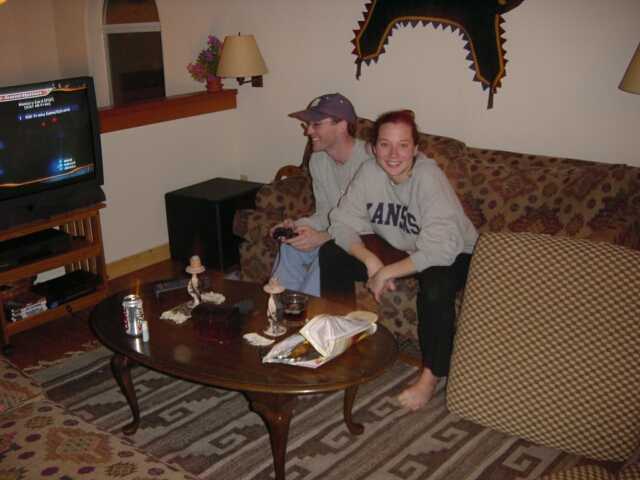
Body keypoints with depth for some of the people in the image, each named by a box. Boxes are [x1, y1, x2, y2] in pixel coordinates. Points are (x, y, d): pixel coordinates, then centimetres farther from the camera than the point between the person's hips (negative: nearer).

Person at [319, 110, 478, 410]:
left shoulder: (429, 178, -31)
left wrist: (386, 272, -34)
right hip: (399, 248, 6)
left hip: (451, 255, -5)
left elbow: (440, 250, -38)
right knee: (331, 254, -9)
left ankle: (431, 375, -17)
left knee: (436, 285, -39)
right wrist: (370, 260, -27)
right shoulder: (369, 173, -14)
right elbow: (343, 222, -11)